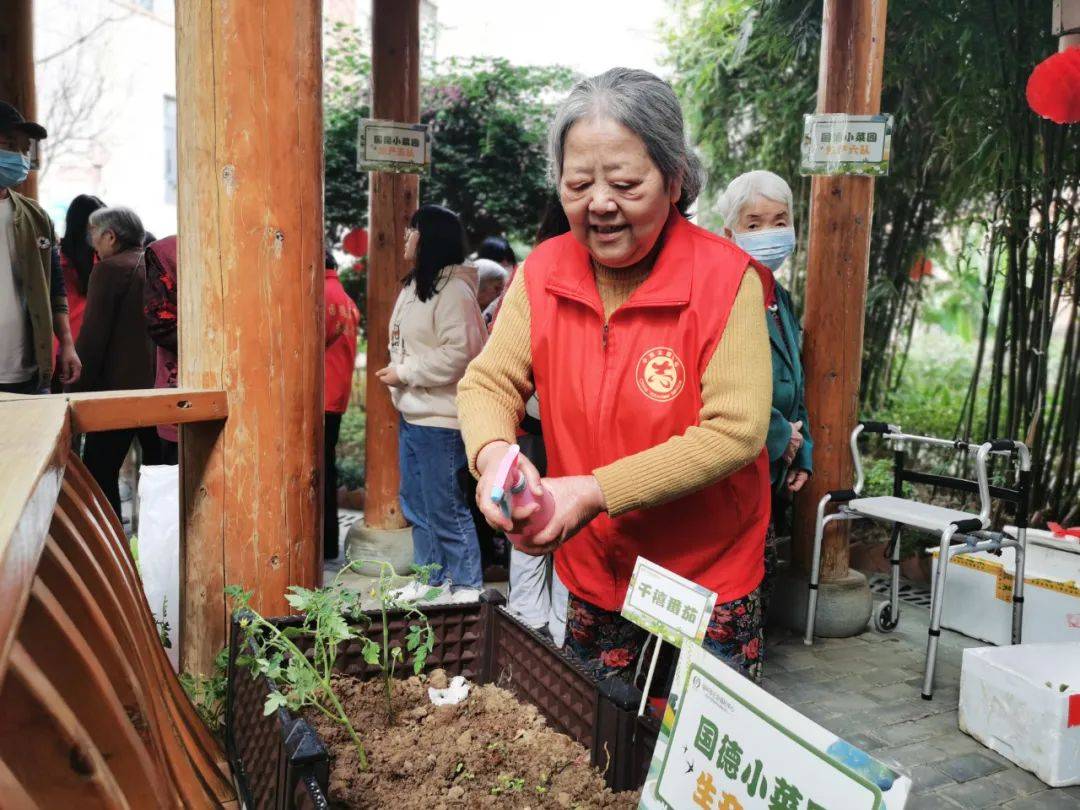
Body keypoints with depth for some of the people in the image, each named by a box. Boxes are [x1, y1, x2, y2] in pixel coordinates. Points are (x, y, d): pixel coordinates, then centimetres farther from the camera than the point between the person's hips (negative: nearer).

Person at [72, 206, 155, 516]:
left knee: (99, 471, 1)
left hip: (119, 386, -7)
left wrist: (77, 390, -8)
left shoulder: (110, 269, -9)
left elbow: (93, 336, -12)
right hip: (160, 386, 7)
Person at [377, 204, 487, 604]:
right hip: (411, 416, 10)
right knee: (416, 507, 18)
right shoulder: (414, 287, 15)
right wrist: (397, 374, 5)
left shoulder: (453, 290, -15)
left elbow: (458, 354, -24)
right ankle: (431, 580, 31)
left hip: (440, 420, -10)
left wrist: (405, 373, -17)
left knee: (446, 509, -3)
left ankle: (467, 588, 11)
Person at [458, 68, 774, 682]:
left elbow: (735, 432, -21)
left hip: (708, 579, -3)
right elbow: (487, 383, -4)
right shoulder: (542, 274, -4)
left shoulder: (727, 279, -17)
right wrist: (494, 454, -27)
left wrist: (595, 491, -27)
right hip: (591, 577, 4)